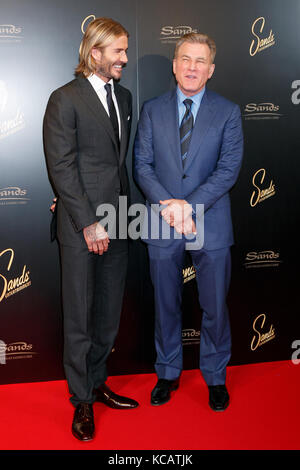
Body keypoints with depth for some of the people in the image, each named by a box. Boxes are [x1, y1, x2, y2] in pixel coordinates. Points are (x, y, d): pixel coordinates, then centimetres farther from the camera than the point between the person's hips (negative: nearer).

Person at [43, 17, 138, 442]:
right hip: (81, 228, -6)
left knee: (109, 315, 13)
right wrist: (89, 223, -14)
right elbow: (61, 168, -11)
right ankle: (82, 401, 20)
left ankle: (96, 383, 32)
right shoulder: (65, 99, -6)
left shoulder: (124, 96, 15)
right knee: (79, 319, 5)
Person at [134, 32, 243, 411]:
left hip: (211, 224, -1)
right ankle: (168, 373, 32)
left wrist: (190, 205, -18)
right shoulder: (152, 110, 6)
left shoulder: (228, 112, 2)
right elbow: (142, 165, 0)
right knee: (166, 305, 13)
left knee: (215, 307, 9)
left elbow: (229, 168, -7)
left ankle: (215, 376, 29)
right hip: (162, 224, 1)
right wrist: (167, 206, -15)